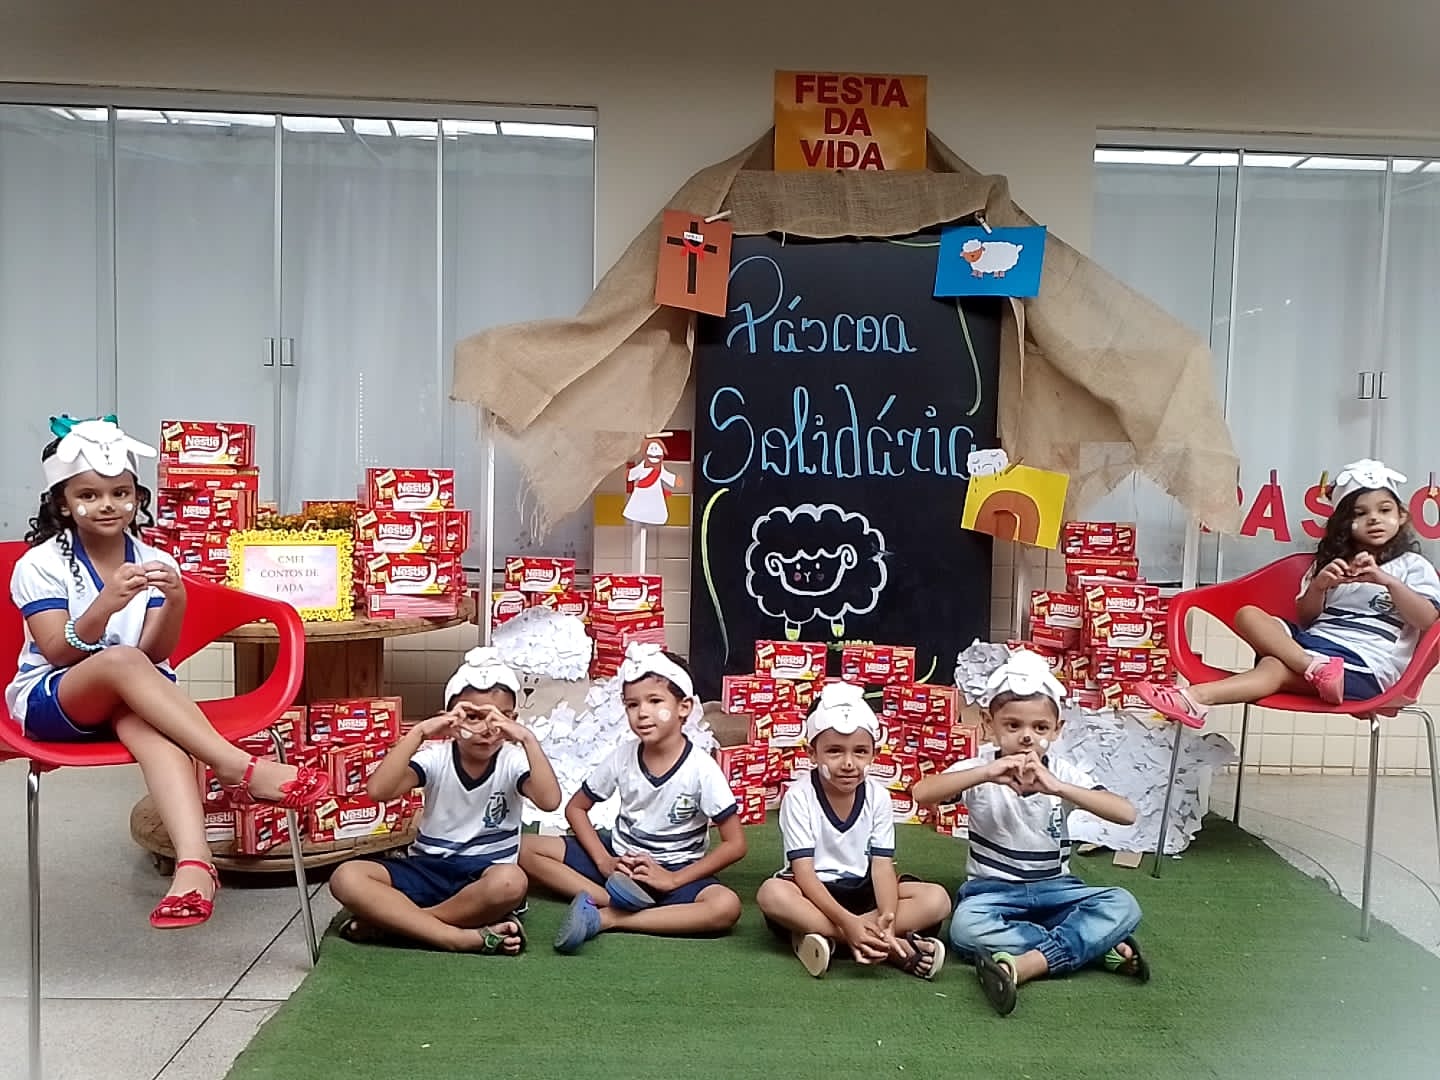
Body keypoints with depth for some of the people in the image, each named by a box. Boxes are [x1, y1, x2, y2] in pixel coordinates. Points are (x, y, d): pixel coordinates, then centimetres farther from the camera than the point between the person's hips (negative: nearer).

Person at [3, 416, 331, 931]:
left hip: (133, 700, 2)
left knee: (144, 724, -37)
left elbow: (154, 655, -8)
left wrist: (175, 604, -28)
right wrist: (105, 606, -34)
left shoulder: (155, 563, 1)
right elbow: (60, 653, -16)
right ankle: (240, 768, -41)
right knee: (121, 661, -36)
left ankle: (194, 864, -55)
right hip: (50, 700, -1)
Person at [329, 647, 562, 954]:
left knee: (512, 881, -39)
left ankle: (390, 919, -21)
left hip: (484, 876, -2)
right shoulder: (436, 757, -4)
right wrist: (418, 733, -27)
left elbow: (550, 801, -27)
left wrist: (527, 739, -32)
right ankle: (463, 937, -30)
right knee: (346, 877, -24)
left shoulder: (513, 761, -7)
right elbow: (378, 791, -21)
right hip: (427, 870, 2)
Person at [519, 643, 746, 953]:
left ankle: (607, 918, -32)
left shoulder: (701, 768, -16)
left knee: (727, 906, -35)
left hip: (675, 869, -3)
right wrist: (604, 862, -9)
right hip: (621, 859, 3)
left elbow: (735, 844, -14)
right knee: (526, 850, -10)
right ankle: (610, 898, -24)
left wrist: (673, 880, -18)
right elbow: (575, 808, 6)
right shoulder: (623, 756, -6)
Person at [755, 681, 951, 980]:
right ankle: (892, 947, -34)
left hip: (862, 890, 3)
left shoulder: (878, 796, -6)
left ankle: (821, 935, -29)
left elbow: (882, 865, -10)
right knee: (772, 893, -37)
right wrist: (846, 921, -36)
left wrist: (888, 919, -31)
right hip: (814, 891, -3)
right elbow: (803, 871, -21)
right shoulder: (799, 796, -15)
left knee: (937, 899, -20)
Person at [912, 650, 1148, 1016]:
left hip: (1054, 890, 2)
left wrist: (1057, 787, -31)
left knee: (1123, 906, -23)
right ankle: (1097, 947, -25)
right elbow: (922, 794, -25)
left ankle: (1022, 965, -33)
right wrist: (987, 773, -36)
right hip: (992, 890, -2)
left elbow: (1126, 814, -18)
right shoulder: (980, 769, -7)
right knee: (965, 928, -34)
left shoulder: (1062, 772, -3)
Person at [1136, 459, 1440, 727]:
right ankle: (1316, 667, -37)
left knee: (1277, 667, -33)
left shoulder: (1413, 565, 11)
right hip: (1314, 642, 6)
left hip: (1366, 663, -6)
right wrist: (1319, 586, -3)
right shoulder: (1331, 561, 24)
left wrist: (1386, 580, -17)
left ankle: (1196, 697, -51)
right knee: (1248, 615, -19)